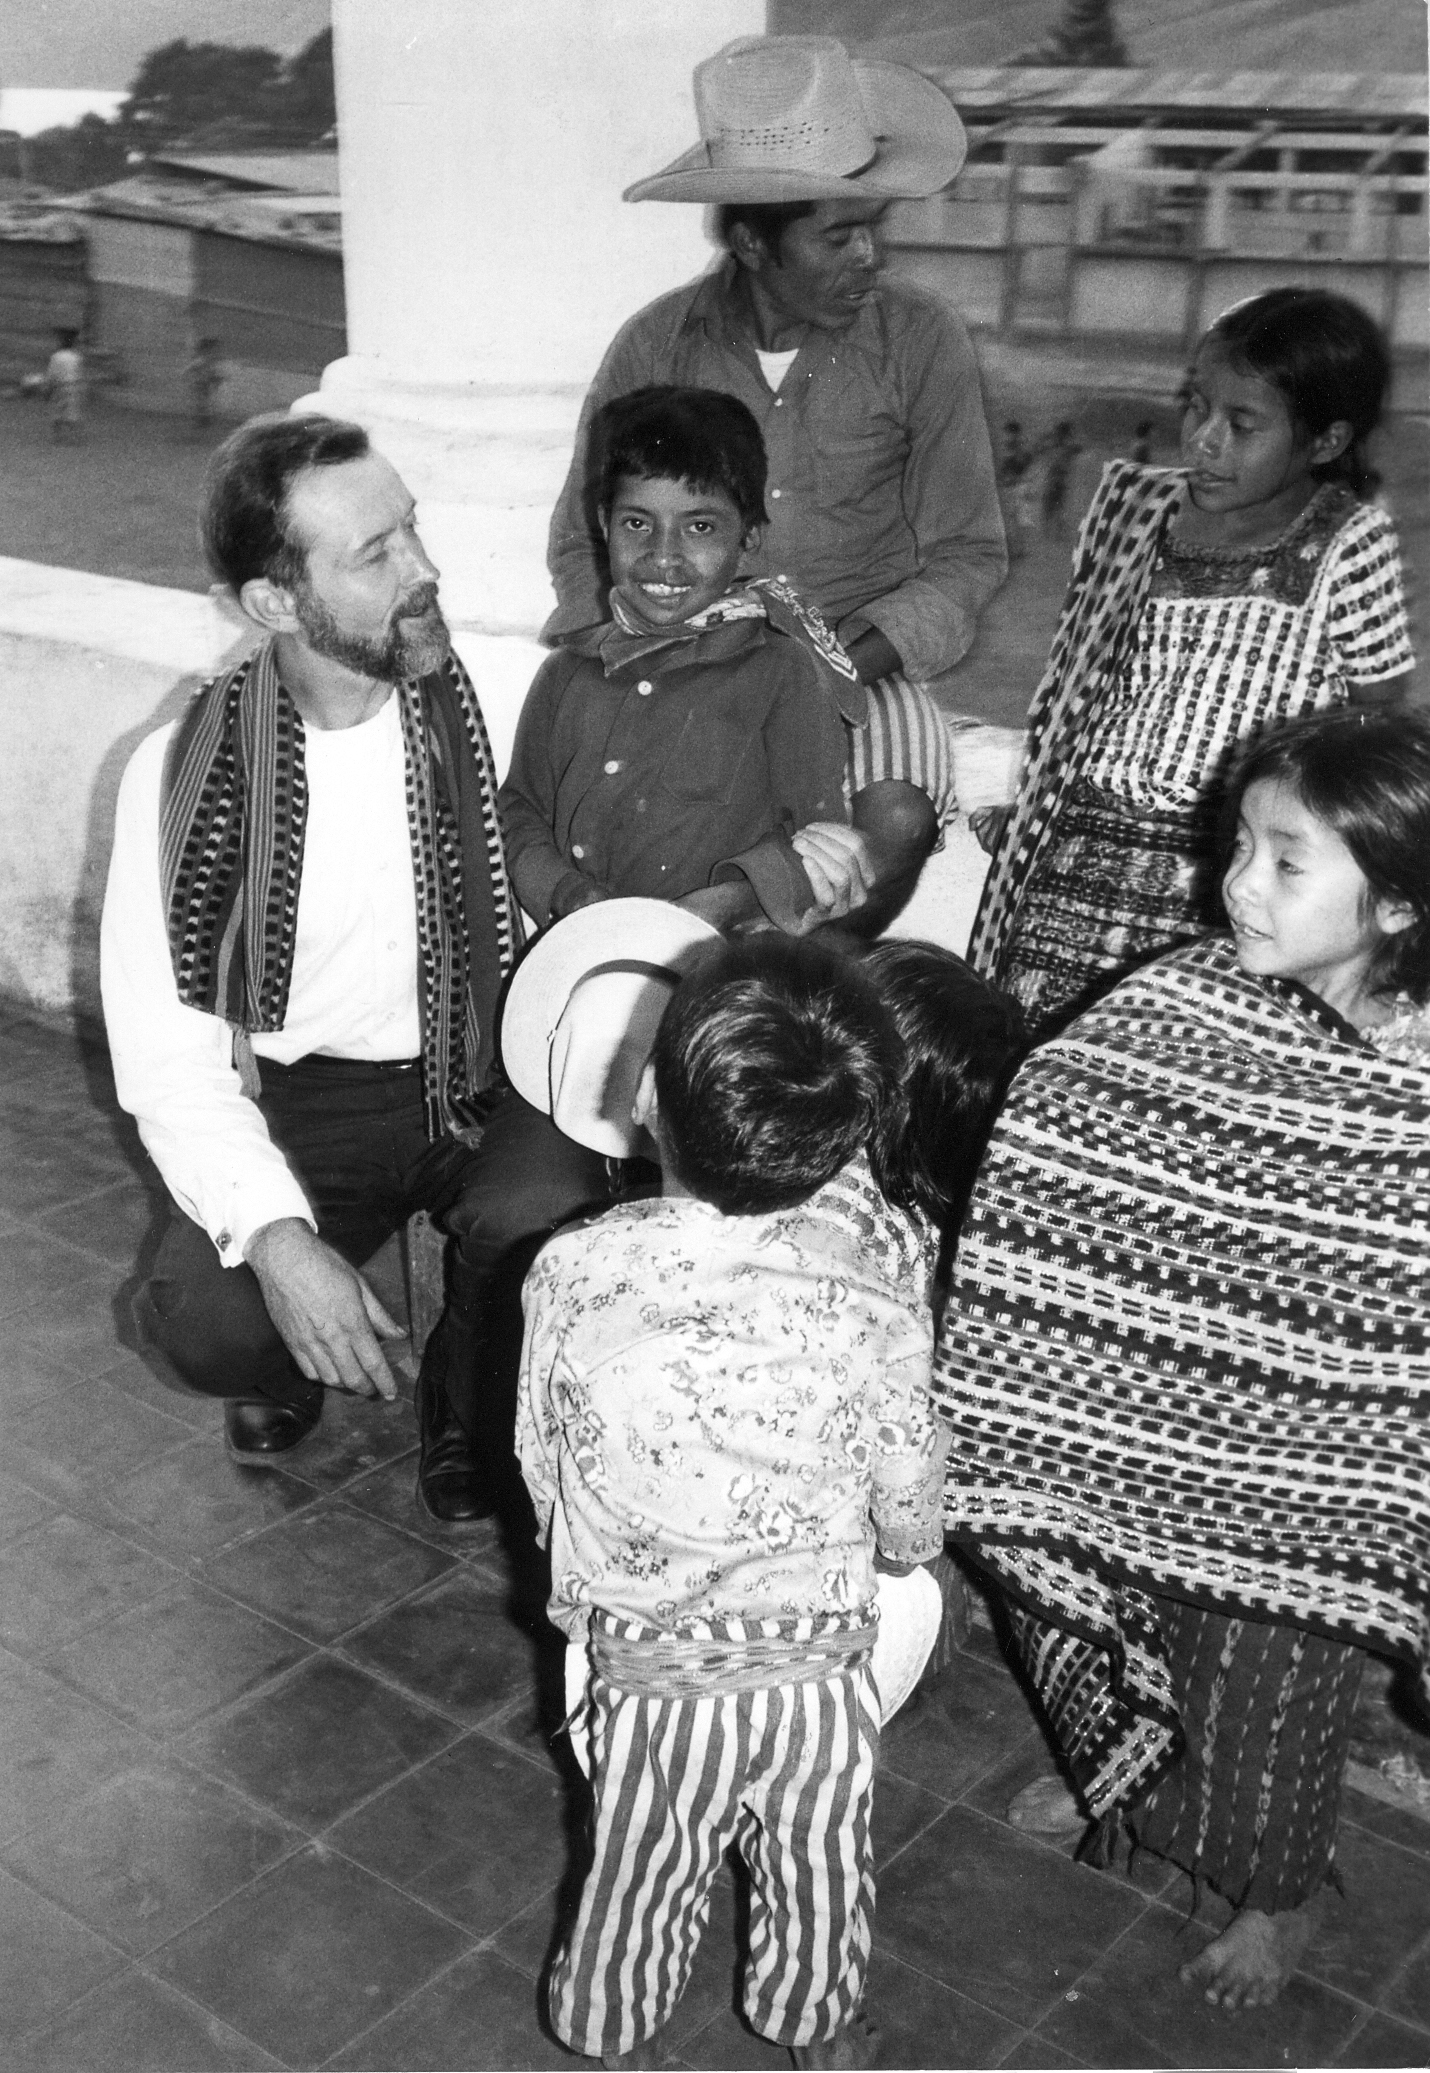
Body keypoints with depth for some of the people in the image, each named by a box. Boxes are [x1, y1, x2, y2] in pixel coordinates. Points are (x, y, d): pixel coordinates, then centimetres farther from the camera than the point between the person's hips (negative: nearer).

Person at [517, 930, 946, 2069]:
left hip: (647, 1674, 0)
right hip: (820, 1672, 0)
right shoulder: (875, 1307, -23)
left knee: (643, 1879, 26)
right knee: (819, 1882, 27)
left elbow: (543, 1473, -7)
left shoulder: (573, 1275, -22)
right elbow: (913, 1524, -9)